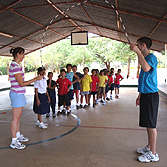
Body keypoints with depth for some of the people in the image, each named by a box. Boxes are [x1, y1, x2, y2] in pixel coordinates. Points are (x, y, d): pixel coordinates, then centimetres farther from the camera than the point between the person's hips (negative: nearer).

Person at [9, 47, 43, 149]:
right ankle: (14, 142, 8)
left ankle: (18, 136, 32)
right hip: (17, 94, -10)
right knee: (16, 118, -2)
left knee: (18, 117, 18)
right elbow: (22, 83, -21)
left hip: (19, 94, 10)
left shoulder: (15, 65, 12)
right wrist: (36, 79, -18)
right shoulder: (15, 67, -19)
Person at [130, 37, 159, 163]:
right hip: (145, 94, 10)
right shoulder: (145, 58, 18)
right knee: (148, 124, 17)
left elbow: (146, 68, -36)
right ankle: (149, 147, 30)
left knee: (151, 124, -3)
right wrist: (140, 95, 24)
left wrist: (137, 51, -29)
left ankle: (153, 154, 8)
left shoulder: (152, 57, -12)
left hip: (151, 95, -10)